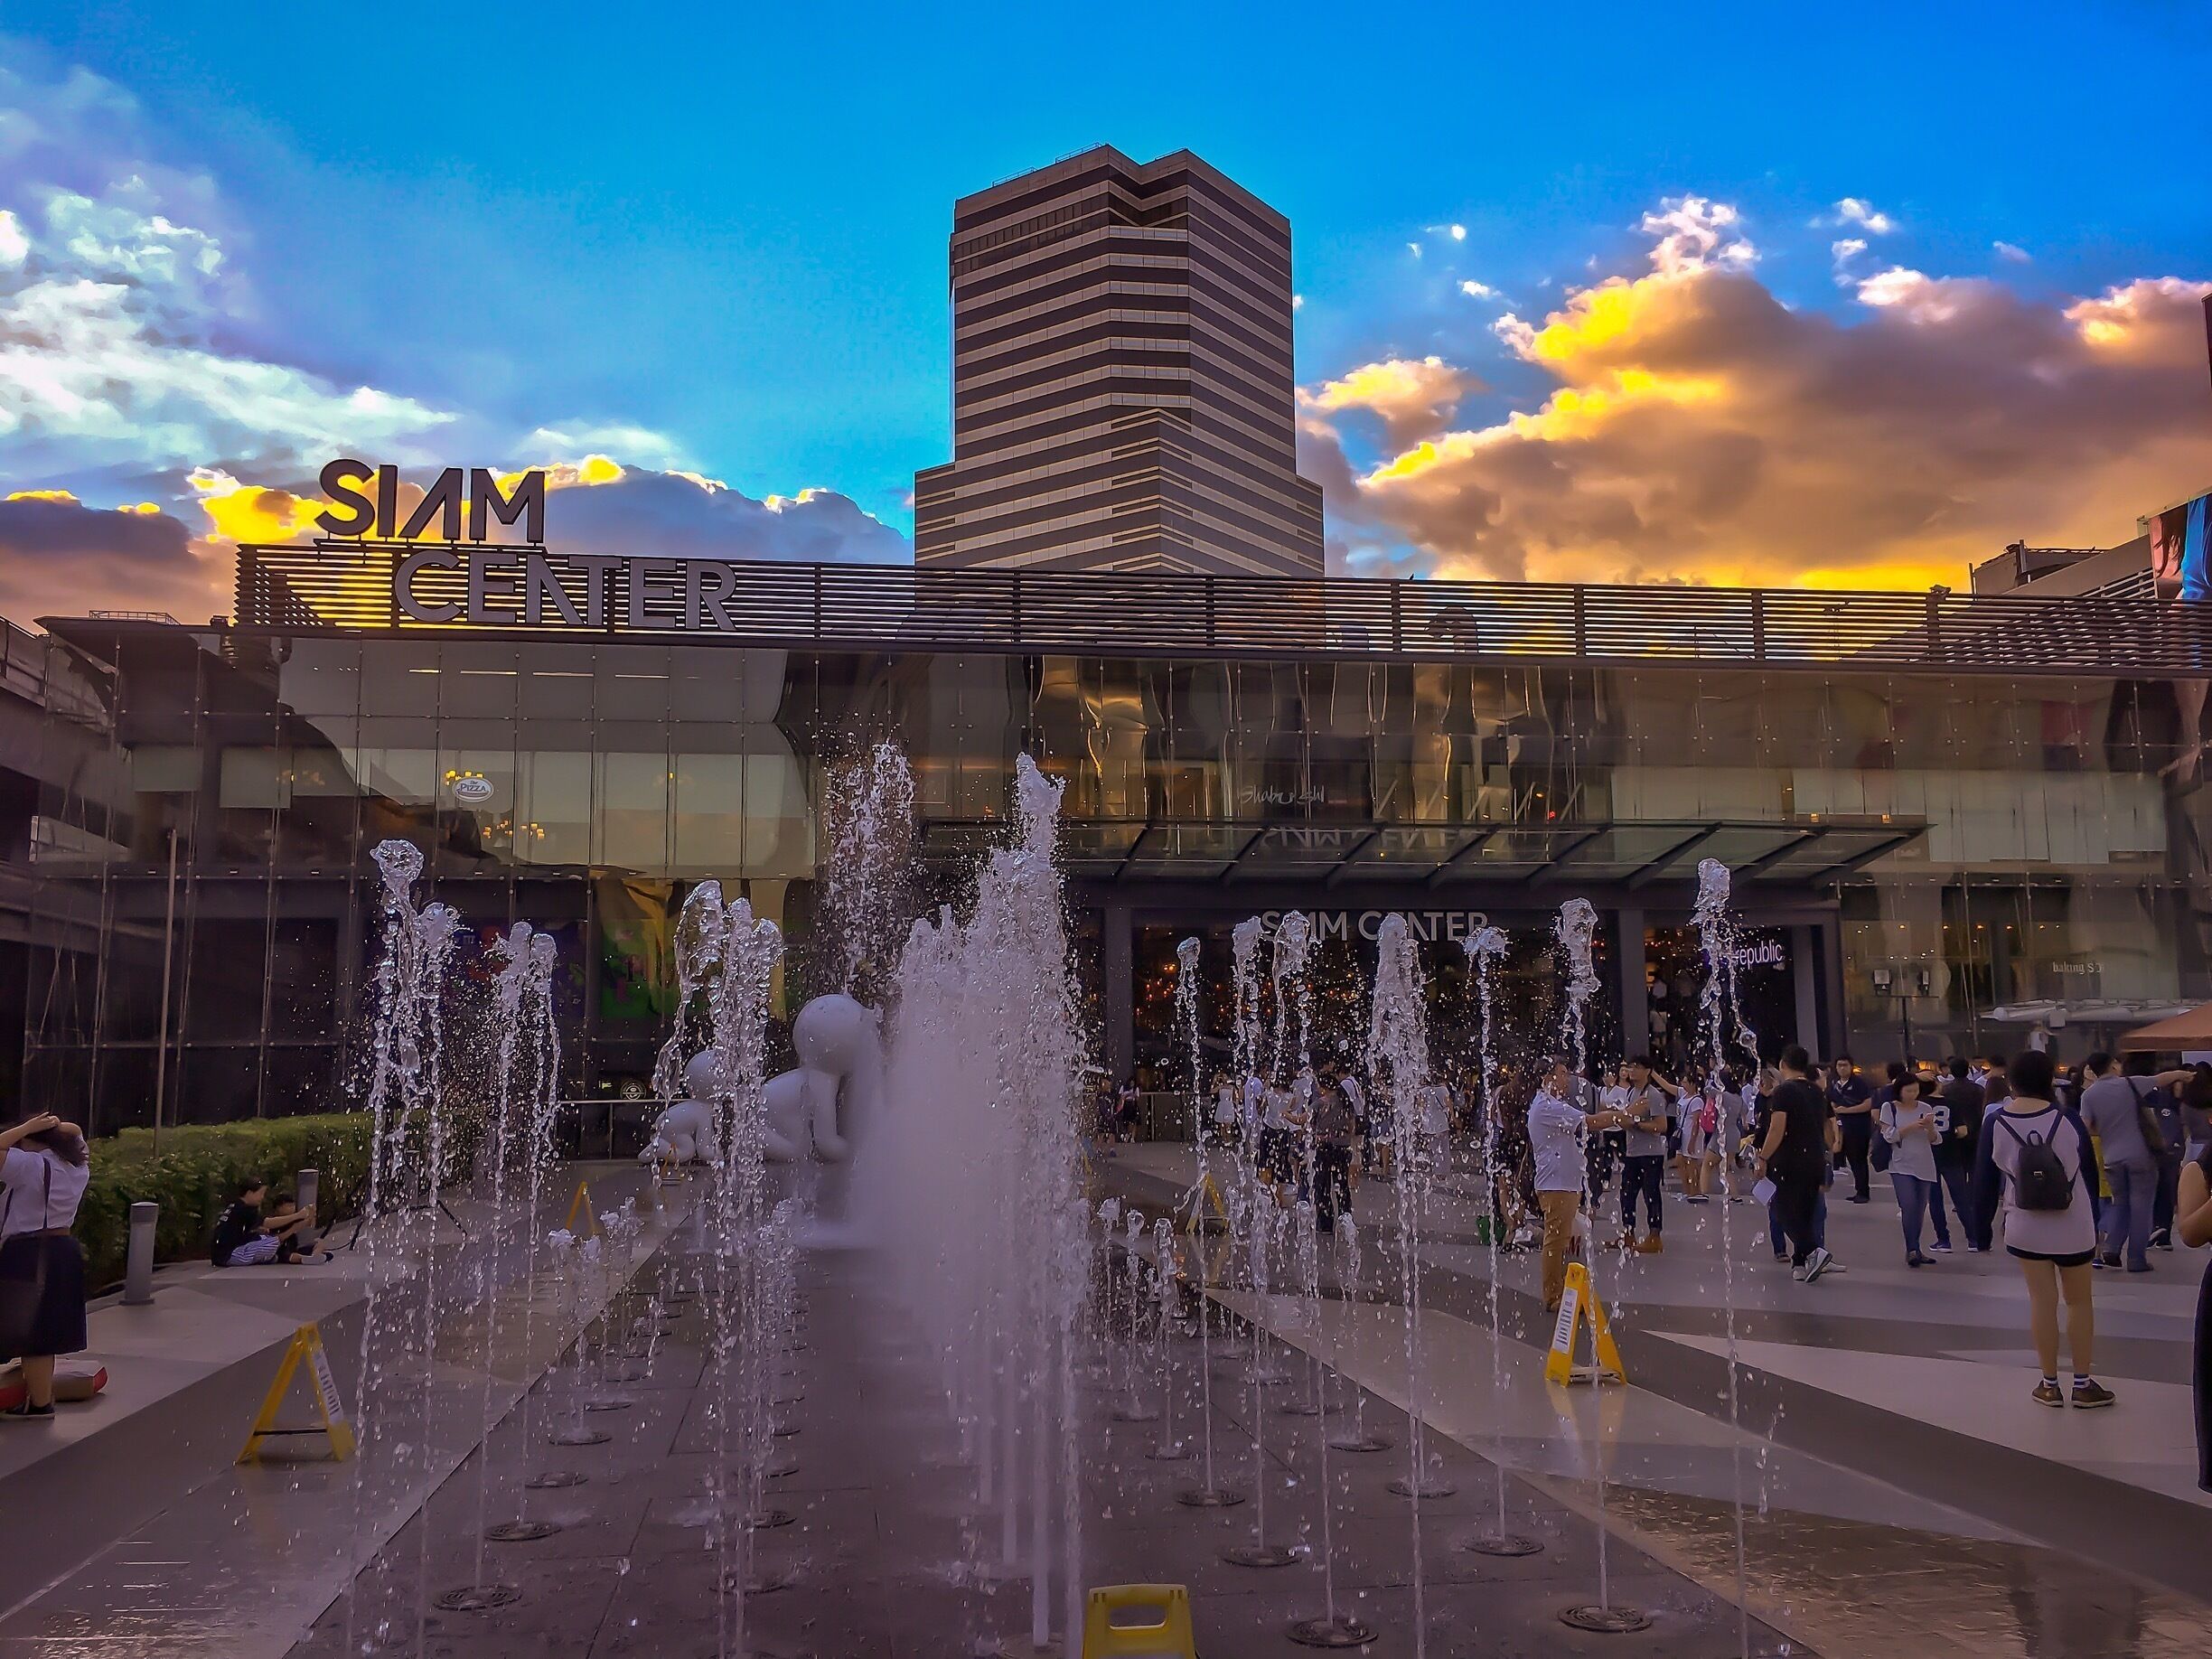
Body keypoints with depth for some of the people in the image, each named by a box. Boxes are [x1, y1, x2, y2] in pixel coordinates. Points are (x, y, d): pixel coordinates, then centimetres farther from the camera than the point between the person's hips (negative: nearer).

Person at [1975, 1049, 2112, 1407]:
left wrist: (1985, 1216, 14)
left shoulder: (1994, 1125, -10)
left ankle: (2049, 1385, 16)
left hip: (2025, 1228, 1)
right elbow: (2089, 1173, -1)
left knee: (2042, 1301, 9)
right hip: (2073, 1228, -1)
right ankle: (2083, 1385, 20)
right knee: (2079, 1302, 14)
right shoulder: (2068, 1121, -12)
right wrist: (2094, 1223, 13)